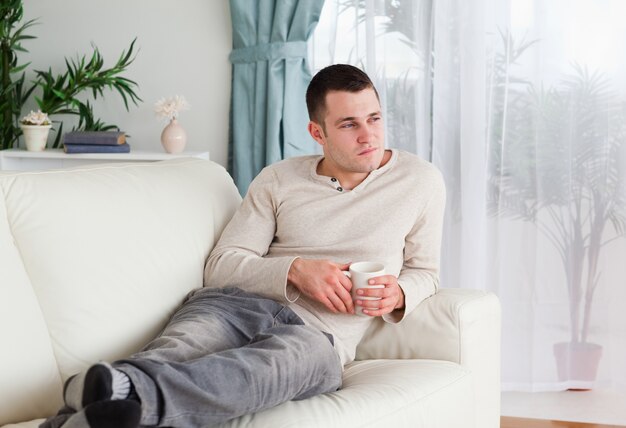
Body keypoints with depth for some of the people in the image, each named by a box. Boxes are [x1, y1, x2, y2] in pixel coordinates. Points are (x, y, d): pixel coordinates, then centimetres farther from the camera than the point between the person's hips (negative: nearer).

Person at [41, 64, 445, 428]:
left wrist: (397, 294, -3)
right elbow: (222, 265, 10)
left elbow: (424, 273, 22)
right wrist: (296, 271, -8)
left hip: (318, 334, -3)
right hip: (245, 302, 3)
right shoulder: (277, 181, 16)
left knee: (291, 354, -42)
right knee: (181, 346, -36)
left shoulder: (420, 180, 15)